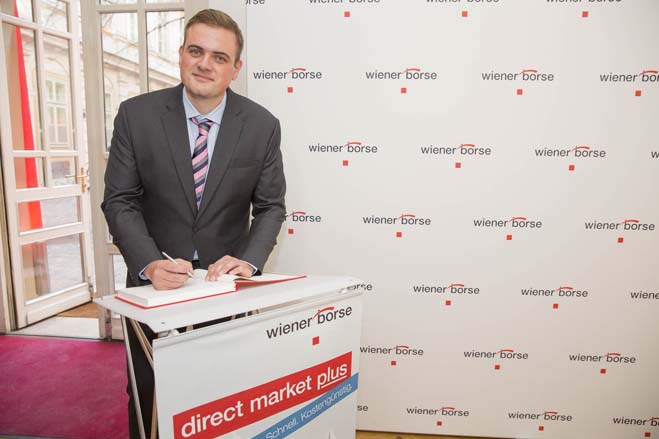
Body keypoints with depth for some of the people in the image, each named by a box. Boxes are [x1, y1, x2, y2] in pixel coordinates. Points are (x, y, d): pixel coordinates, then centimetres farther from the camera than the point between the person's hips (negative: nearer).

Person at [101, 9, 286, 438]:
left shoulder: (263, 125, -9)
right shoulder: (136, 114, -9)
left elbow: (271, 206, -4)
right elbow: (120, 201, -7)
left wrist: (248, 260, -21)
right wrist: (150, 263, -23)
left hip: (226, 279, 0)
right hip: (155, 278, 1)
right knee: (150, 394, 19)